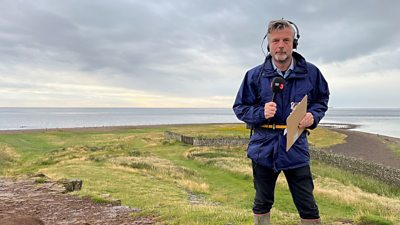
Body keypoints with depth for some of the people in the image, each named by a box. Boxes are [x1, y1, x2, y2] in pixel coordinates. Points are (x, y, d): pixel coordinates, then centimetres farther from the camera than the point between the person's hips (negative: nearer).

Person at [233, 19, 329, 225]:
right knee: (262, 204, 16)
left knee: (308, 207, 5)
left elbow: (322, 99, 13)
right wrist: (261, 113, -17)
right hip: (264, 147, 1)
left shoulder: (310, 73, -1)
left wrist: (313, 115, -8)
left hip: (296, 148, 0)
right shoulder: (255, 75, -3)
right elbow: (239, 108, 3)